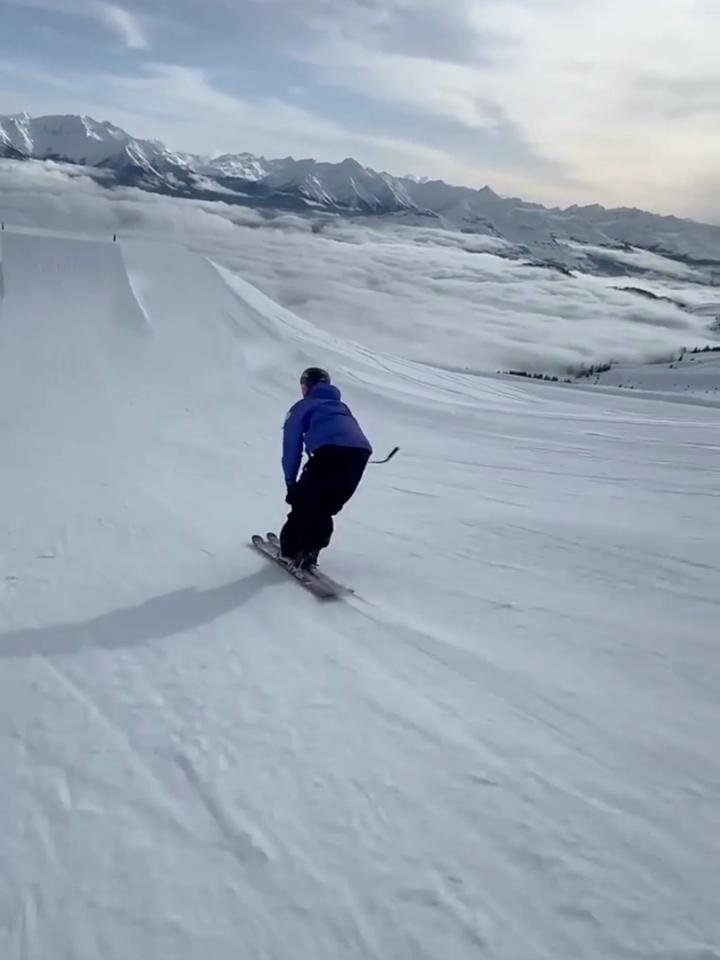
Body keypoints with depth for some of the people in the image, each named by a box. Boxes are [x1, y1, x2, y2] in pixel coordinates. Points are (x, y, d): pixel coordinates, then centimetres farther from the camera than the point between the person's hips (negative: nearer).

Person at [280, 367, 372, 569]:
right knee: (326, 507, 20)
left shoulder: (301, 407, 22)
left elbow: (292, 448, 18)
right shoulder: (342, 407, 38)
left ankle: (291, 549, 11)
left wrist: (291, 481, 27)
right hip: (361, 453, 5)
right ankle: (310, 549, 15)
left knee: (304, 501, 11)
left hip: (331, 452, -5)